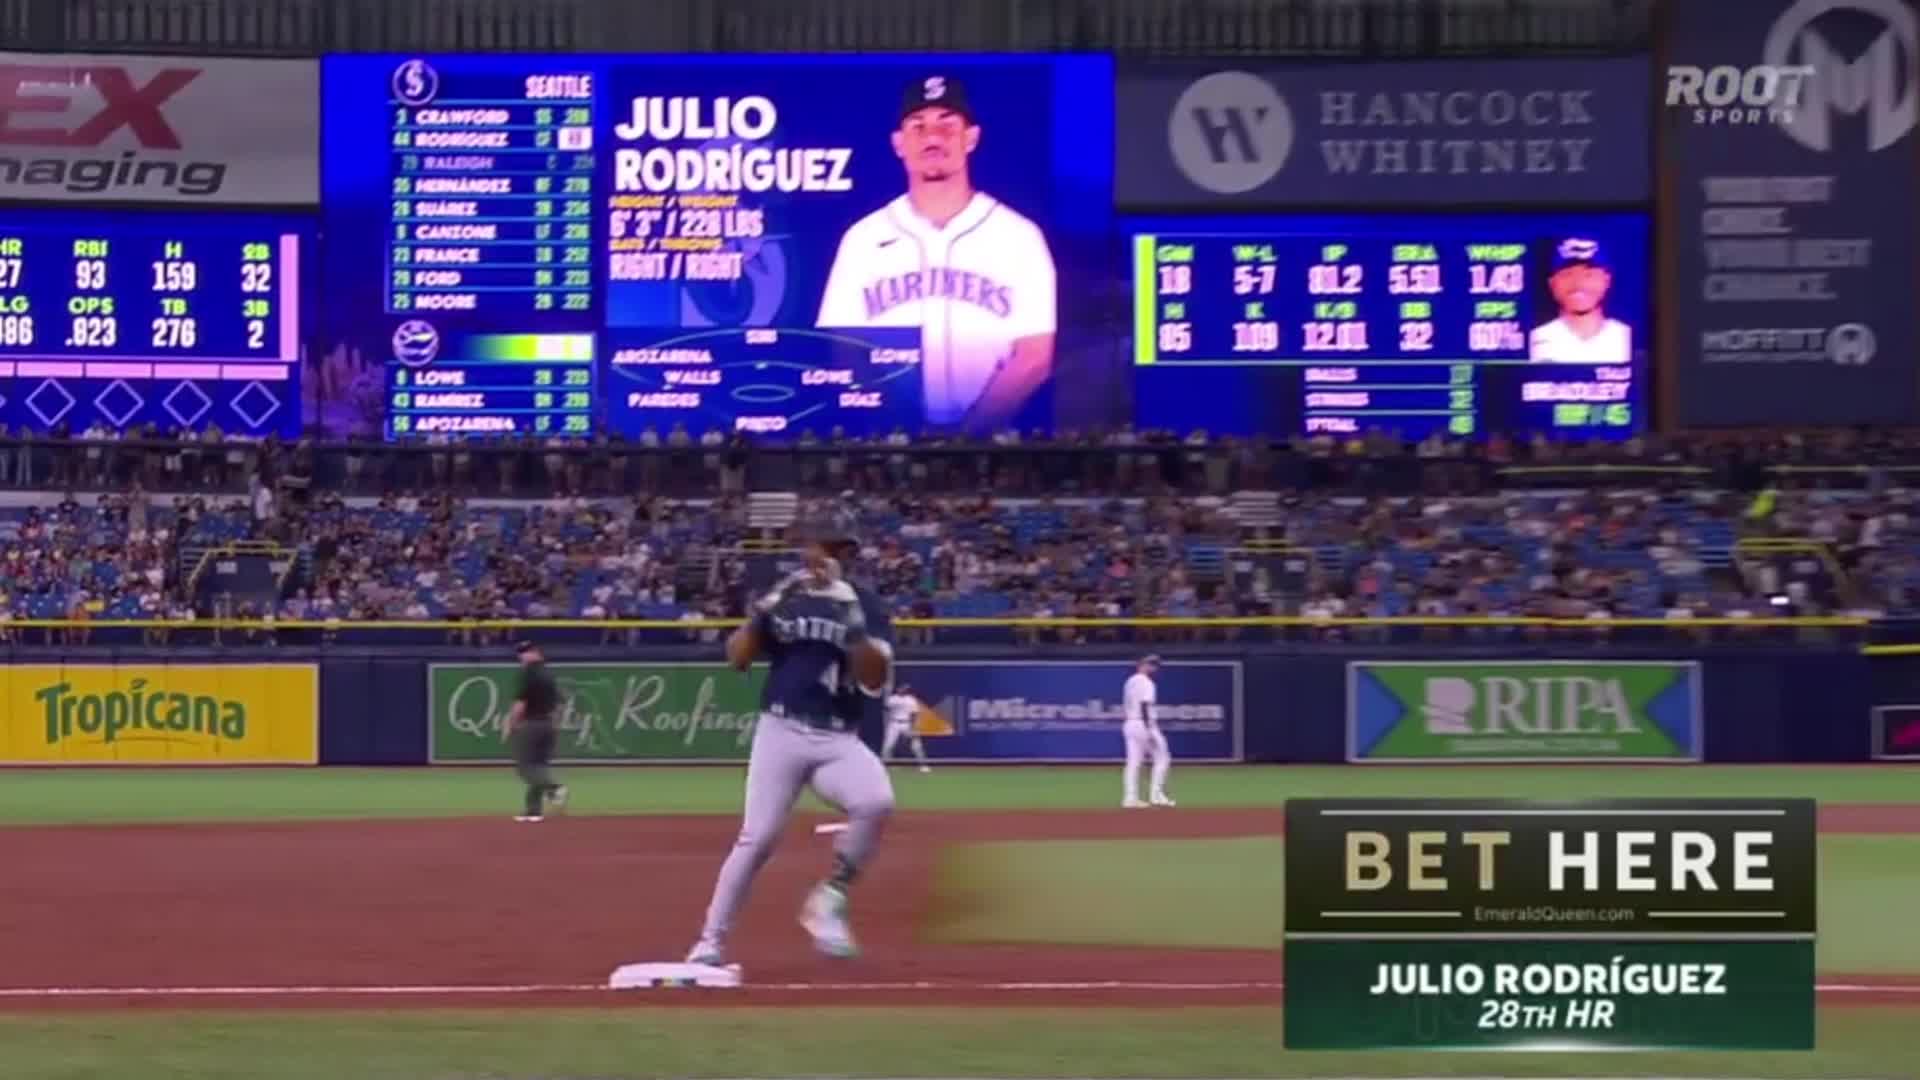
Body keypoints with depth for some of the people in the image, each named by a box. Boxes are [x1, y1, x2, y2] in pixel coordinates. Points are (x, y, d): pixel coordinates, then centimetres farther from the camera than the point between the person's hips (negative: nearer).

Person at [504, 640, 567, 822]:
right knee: (539, 764, 10)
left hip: (529, 724, -8)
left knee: (524, 764, -4)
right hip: (547, 724, 8)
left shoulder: (528, 674, -11)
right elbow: (557, 704, 15)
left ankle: (552, 788, -24)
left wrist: (509, 725, -8)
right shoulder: (548, 675, 13)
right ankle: (533, 809, 10)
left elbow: (521, 703, -15)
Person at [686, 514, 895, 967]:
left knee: (877, 802, -27)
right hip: (781, 731, 0)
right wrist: (763, 612, -13)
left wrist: (853, 623, -18)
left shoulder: (865, 605, 5)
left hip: (839, 740, 0)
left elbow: (875, 681, -7)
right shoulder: (783, 598, 9)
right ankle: (710, 942, 2)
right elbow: (737, 659, 2)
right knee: (757, 837, -10)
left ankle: (830, 899, -8)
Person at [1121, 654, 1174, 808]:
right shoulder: (1146, 683, -12)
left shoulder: (1130, 682, 16)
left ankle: (1130, 798, -1)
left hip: (1129, 724, 9)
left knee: (1134, 761, 5)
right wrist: (1149, 730, -24)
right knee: (1162, 758, 2)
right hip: (1143, 724, -8)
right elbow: (1144, 706, -21)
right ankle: (1157, 794, -2)